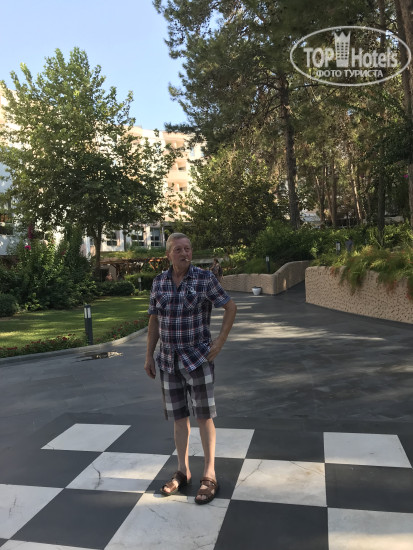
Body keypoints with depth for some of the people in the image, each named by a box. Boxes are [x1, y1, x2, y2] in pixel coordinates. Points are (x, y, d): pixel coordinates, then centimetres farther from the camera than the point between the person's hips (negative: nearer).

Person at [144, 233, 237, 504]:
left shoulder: (205, 278, -10)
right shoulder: (159, 282, 2)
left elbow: (231, 307, -4)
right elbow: (154, 321, 9)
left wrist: (220, 341, -11)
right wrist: (149, 356, 7)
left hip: (198, 357, -4)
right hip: (169, 360, 4)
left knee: (204, 416, 1)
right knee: (179, 417, 12)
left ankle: (210, 476, 15)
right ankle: (183, 472, 27)